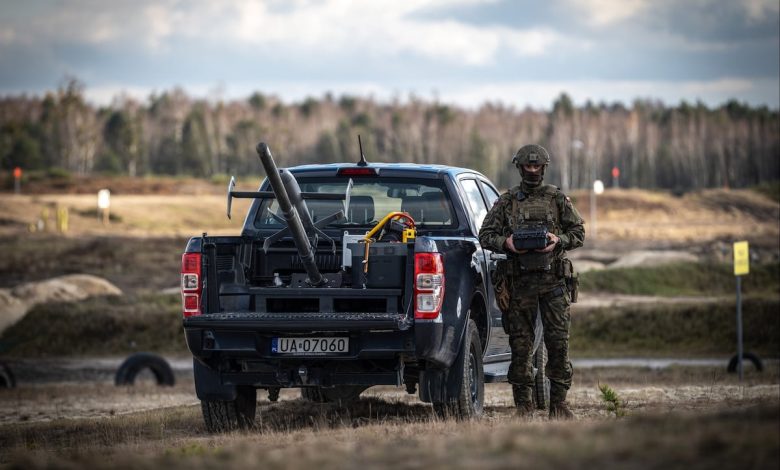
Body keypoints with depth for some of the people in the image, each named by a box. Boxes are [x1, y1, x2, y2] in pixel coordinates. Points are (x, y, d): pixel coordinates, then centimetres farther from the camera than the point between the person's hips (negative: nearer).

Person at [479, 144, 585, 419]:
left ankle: (558, 403, 3)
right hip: (520, 281, 0)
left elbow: (578, 233, 11)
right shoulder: (506, 202, 9)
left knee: (559, 342, -3)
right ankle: (523, 404, 6)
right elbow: (485, 235, 9)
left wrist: (559, 240, -9)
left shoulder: (558, 199, 9)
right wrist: (505, 243, -11)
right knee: (520, 345, 0)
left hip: (554, 281, 0)